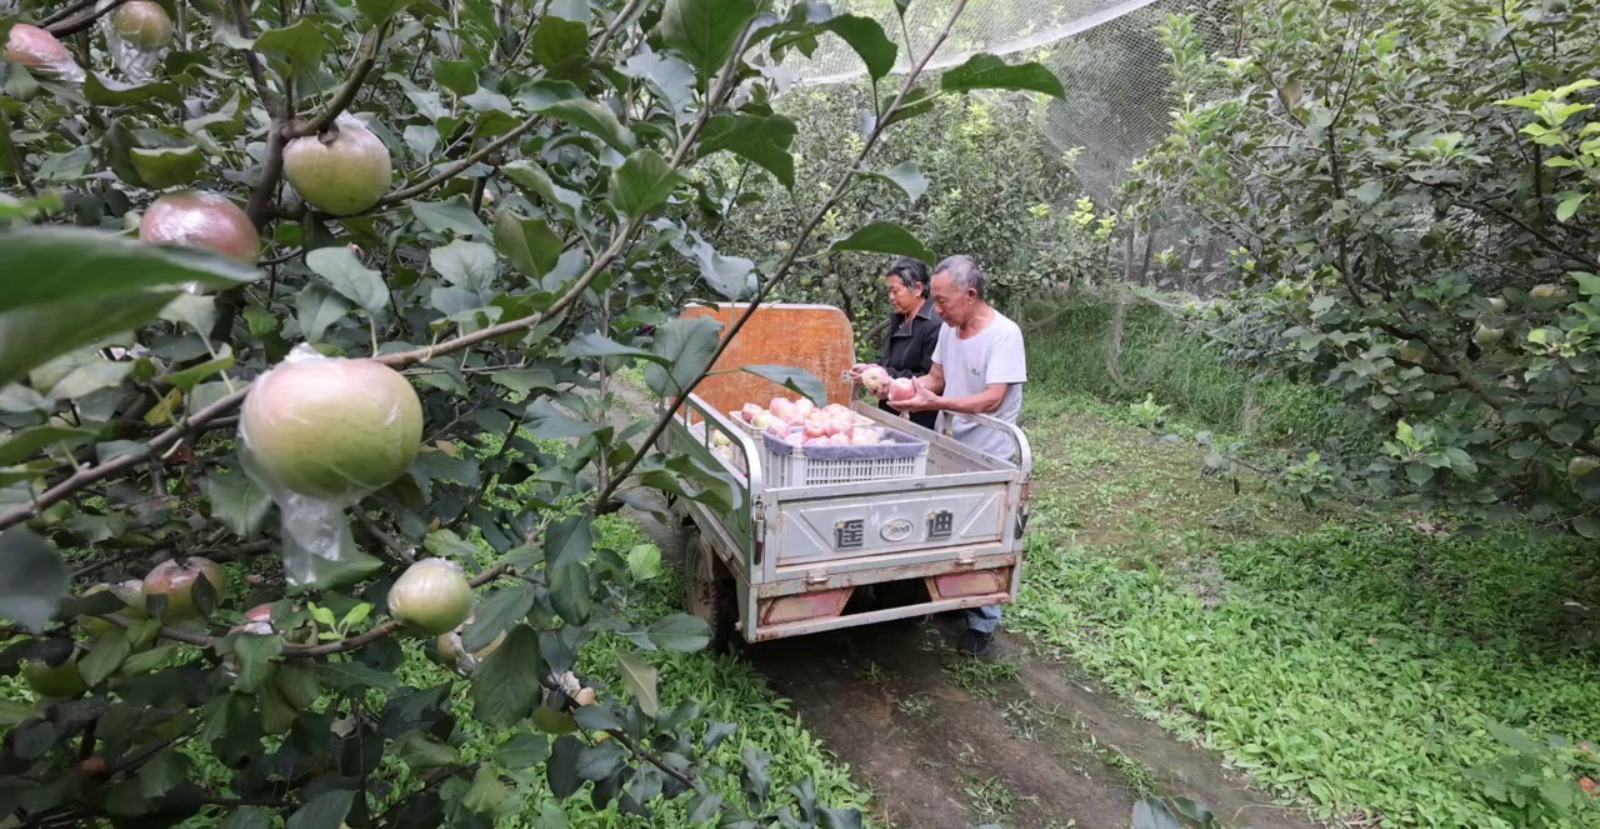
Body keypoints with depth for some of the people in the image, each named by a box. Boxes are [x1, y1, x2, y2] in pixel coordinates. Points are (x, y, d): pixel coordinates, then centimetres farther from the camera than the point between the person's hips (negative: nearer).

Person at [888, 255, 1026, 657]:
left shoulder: (1004, 334, -19)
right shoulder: (949, 328, 3)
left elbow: (992, 400, -26)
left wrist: (935, 403, -35)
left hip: (986, 458, -7)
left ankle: (983, 623, 21)